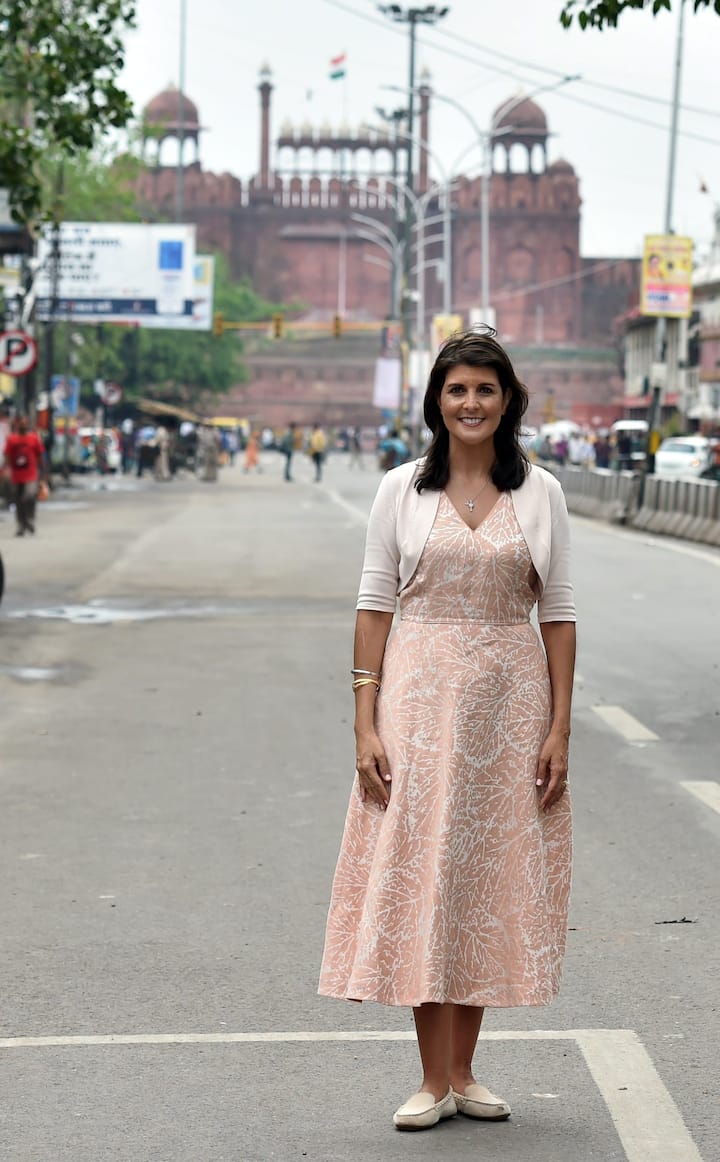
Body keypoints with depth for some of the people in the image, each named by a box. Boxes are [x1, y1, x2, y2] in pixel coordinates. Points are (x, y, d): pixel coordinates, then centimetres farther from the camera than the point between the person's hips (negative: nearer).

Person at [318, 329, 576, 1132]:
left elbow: (557, 611, 4)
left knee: (493, 880, 6)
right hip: (420, 693, -1)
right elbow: (374, 604, 1)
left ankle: (464, 1072, 18)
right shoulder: (402, 490, 1)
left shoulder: (540, 492, 4)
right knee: (419, 876, -2)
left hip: (511, 699, 1)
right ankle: (434, 1081, 7)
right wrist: (365, 724, -6)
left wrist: (559, 726, -3)